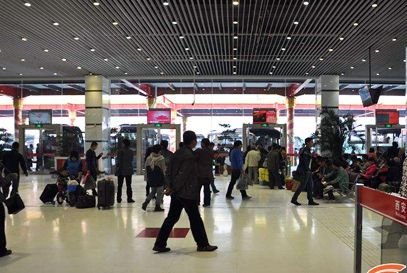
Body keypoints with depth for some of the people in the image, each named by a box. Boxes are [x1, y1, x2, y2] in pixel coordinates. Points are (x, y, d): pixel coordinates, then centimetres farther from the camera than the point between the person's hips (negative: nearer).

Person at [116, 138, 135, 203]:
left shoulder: (121, 151, -13)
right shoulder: (131, 152, 0)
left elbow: (119, 161, -11)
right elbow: (132, 160, 7)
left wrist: (117, 167, 1)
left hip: (121, 170, -3)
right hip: (129, 170, 3)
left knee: (120, 185, 7)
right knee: (128, 185, 8)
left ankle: (119, 198, 10)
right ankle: (129, 198, 7)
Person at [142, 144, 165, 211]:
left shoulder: (148, 158, 1)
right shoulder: (161, 159, -14)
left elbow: (146, 169, 7)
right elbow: (163, 169, -12)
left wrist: (147, 177, 15)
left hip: (151, 178, 5)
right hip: (159, 178, -5)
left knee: (153, 191, 21)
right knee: (160, 192, 8)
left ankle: (145, 203, 7)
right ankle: (157, 206, 10)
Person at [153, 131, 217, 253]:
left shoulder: (178, 153, 9)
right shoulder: (190, 156, -17)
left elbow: (170, 170, 11)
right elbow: (183, 175, -20)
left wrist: (170, 186, 8)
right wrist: (173, 189, -12)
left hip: (177, 192, 8)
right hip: (187, 193, -8)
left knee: (172, 218, 12)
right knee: (195, 218, 4)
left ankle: (160, 244, 14)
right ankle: (203, 244, 16)